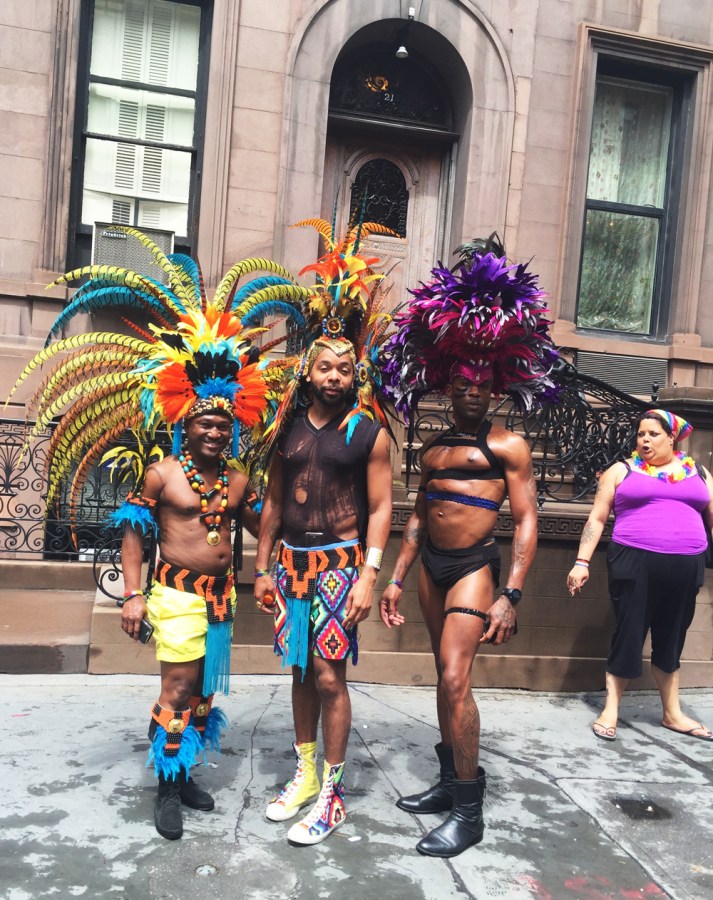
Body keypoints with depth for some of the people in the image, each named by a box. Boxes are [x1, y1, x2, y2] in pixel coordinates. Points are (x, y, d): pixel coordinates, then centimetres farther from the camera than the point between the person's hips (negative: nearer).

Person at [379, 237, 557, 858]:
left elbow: (527, 521, -9)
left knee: (455, 678, -13)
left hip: (474, 566, -6)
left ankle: (469, 811, 0)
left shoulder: (507, 446, -5)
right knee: (447, 676, 15)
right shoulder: (434, 449, 12)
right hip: (431, 566, 6)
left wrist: (511, 597, -16)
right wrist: (396, 579, 14)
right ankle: (451, 781, 30)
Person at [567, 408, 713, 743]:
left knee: (671, 640, 13)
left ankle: (673, 713, 26)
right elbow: (596, 519, 4)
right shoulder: (622, 471, 6)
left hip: (685, 566, 3)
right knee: (628, 636, 0)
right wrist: (582, 562, -3)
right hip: (634, 563, -2)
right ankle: (610, 710, 13)